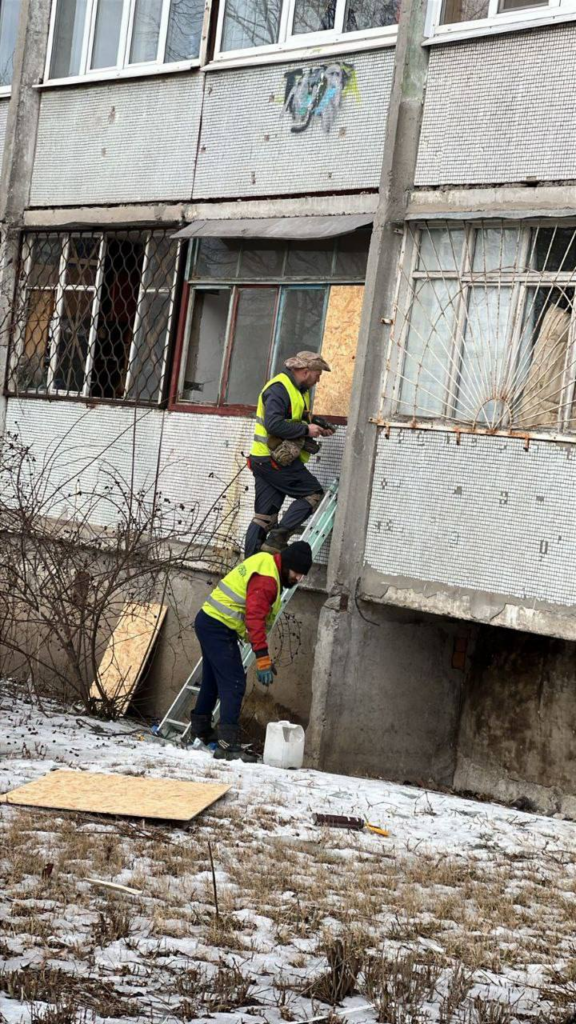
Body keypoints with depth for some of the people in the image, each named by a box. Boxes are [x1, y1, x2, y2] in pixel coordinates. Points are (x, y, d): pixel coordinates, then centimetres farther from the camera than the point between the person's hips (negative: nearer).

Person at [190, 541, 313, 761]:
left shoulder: (265, 562, 11)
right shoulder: (266, 578, -21)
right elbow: (255, 619, -29)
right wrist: (263, 659, -32)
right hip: (219, 628, -11)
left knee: (213, 680, 22)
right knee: (234, 683, -15)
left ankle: (200, 730, 37)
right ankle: (228, 743, -22)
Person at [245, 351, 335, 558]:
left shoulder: (299, 390, 17)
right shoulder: (279, 389, -15)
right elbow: (274, 425, -26)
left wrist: (316, 425, 10)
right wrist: (306, 430, -19)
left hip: (264, 461, 10)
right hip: (274, 460, -10)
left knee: (264, 517, 9)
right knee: (314, 494, -6)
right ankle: (277, 539, -11)